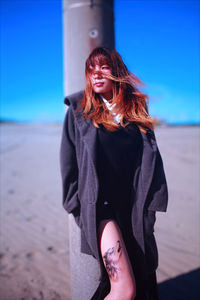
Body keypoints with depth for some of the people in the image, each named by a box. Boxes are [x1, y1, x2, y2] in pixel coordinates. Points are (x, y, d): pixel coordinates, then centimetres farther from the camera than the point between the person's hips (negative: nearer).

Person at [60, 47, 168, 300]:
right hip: (100, 204, -3)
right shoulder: (79, 110, 4)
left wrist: (150, 205, 3)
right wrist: (78, 205, 0)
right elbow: (68, 161, 5)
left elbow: (151, 158, 10)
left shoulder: (136, 110, 10)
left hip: (134, 207, 4)